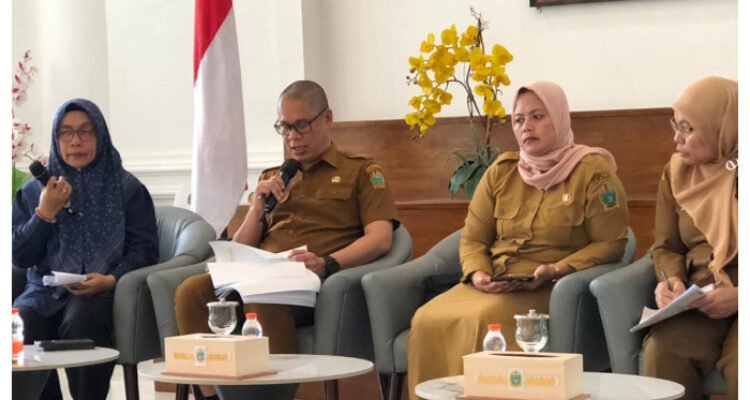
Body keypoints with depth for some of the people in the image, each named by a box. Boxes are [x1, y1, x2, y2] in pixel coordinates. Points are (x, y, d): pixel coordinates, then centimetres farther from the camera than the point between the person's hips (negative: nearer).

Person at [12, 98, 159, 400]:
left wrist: (111, 279, -16)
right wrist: (45, 213, -7)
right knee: (21, 324, -32)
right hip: (47, 290, 2)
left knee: (80, 321, -37)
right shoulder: (34, 190, 14)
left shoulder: (127, 189, 8)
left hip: (104, 292, -2)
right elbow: (19, 256, 8)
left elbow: (144, 250, 3)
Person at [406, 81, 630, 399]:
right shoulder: (501, 171, 13)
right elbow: (473, 239, 15)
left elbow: (610, 244, -4)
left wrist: (555, 272, -17)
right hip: (493, 286, 5)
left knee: (481, 320, -33)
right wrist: (477, 274, -7)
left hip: (554, 289, -5)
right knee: (428, 320, -23)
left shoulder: (593, 172, -1)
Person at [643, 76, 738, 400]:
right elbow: (666, 247, 17)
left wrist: (739, 296, -18)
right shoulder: (677, 171, 14)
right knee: (661, 352, -29)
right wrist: (672, 282, -6)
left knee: (740, 364, -35)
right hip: (699, 306, 4)